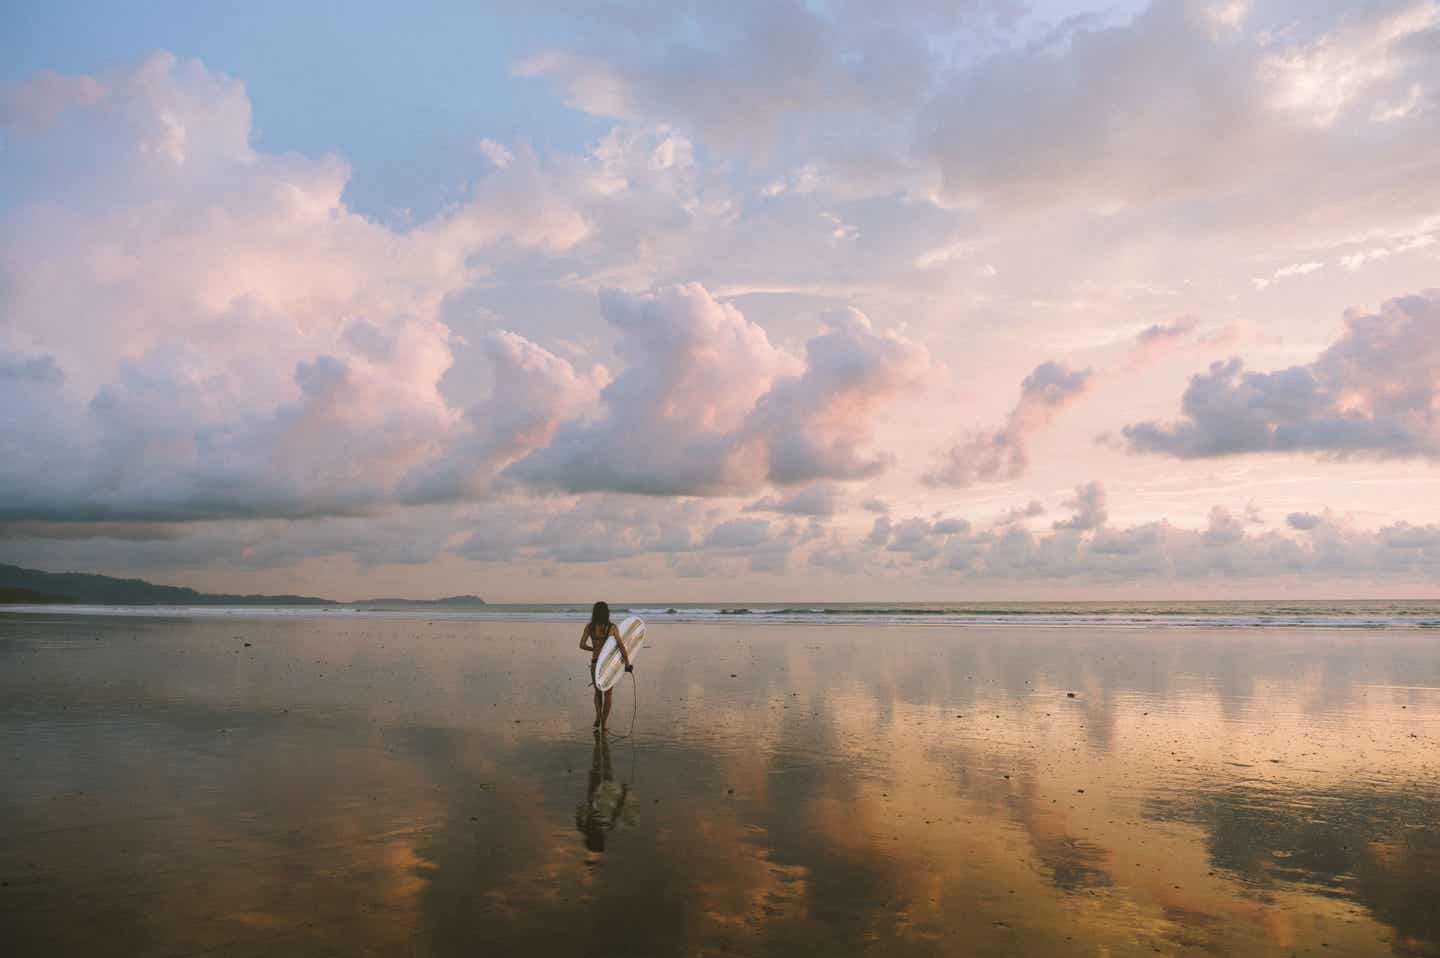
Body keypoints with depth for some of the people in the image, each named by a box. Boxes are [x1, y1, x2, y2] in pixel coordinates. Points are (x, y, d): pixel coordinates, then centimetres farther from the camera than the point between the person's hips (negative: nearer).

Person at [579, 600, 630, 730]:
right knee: (608, 694, 14)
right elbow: (621, 646, -12)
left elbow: (582, 645, -4)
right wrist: (627, 663, -4)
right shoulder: (612, 627, -10)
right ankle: (604, 723, 12)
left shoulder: (589, 627, -3)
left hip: (595, 663, 2)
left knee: (598, 691, 24)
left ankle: (598, 714, 5)